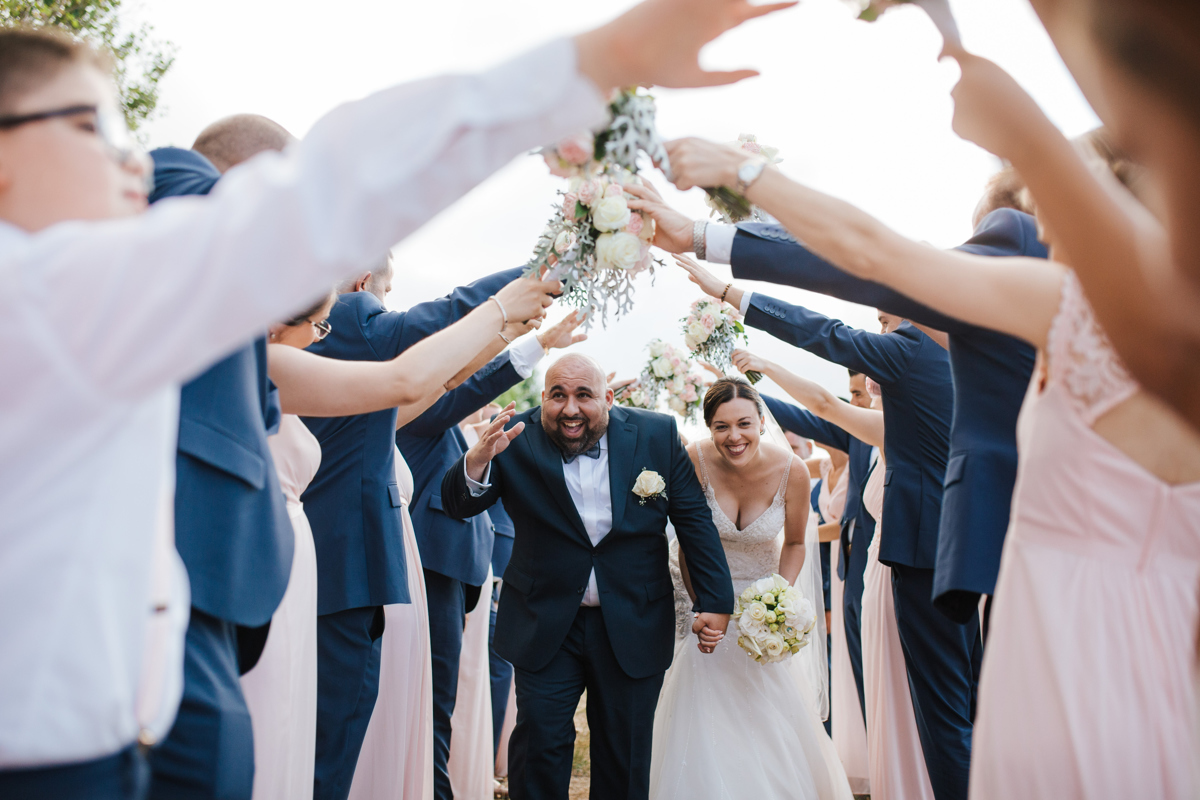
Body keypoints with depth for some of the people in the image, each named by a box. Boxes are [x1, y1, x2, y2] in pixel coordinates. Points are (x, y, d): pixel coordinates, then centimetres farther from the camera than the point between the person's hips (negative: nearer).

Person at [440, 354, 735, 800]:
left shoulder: (657, 435, -4)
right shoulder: (518, 438, -7)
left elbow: (694, 519, 1)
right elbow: (459, 506, -13)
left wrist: (715, 601, -2)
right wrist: (478, 460, -35)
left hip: (633, 627, 1)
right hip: (546, 624, -1)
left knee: (625, 757, 12)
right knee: (540, 744, -2)